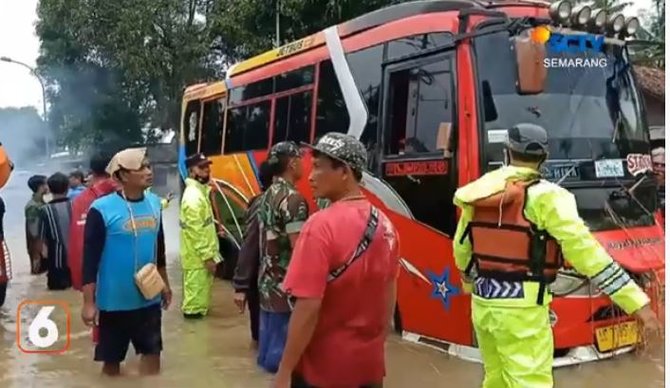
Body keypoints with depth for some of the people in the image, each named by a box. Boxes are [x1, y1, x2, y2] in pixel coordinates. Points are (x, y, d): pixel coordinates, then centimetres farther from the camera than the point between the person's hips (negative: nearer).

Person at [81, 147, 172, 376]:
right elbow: (90, 259, -13)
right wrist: (89, 302, -14)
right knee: (111, 360, 12)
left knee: (152, 353, 13)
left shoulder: (154, 203, 1)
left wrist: (164, 283, 18)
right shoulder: (102, 209, -16)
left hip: (149, 299, 5)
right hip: (114, 301, -4)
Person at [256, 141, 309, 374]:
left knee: (270, 334, 17)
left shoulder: (267, 196, 9)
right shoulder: (293, 199, -19)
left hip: (267, 281, 9)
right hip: (285, 285, -9)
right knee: (283, 347, 0)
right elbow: (298, 248, -22)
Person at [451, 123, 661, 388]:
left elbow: (461, 247, 18)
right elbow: (584, 251, -17)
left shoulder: (478, 194, 7)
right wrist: (636, 301, -14)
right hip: (522, 310, -6)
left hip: (483, 305, 7)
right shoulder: (546, 197, -12)